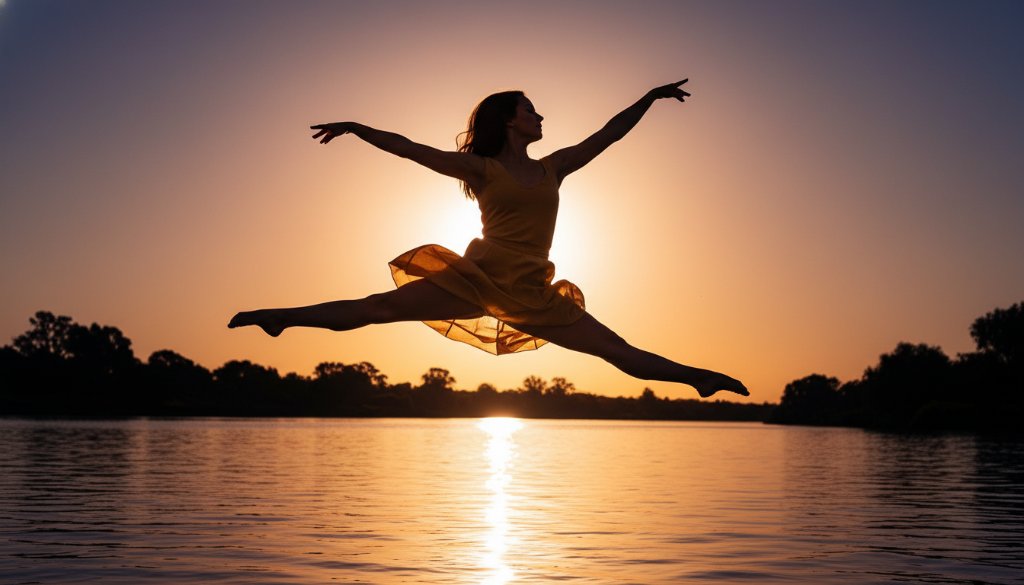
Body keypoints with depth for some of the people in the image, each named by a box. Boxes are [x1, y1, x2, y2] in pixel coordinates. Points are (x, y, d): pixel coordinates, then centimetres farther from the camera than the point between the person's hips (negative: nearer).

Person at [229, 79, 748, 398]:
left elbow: (608, 134, 21)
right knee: (377, 307, -13)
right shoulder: (480, 168, 5)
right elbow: (410, 149, 2)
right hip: (476, 279, -3)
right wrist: (355, 128, -3)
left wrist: (651, 96, 25)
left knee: (620, 352, 3)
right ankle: (280, 316, -7)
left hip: (532, 298, 3)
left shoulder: (553, 168, 14)